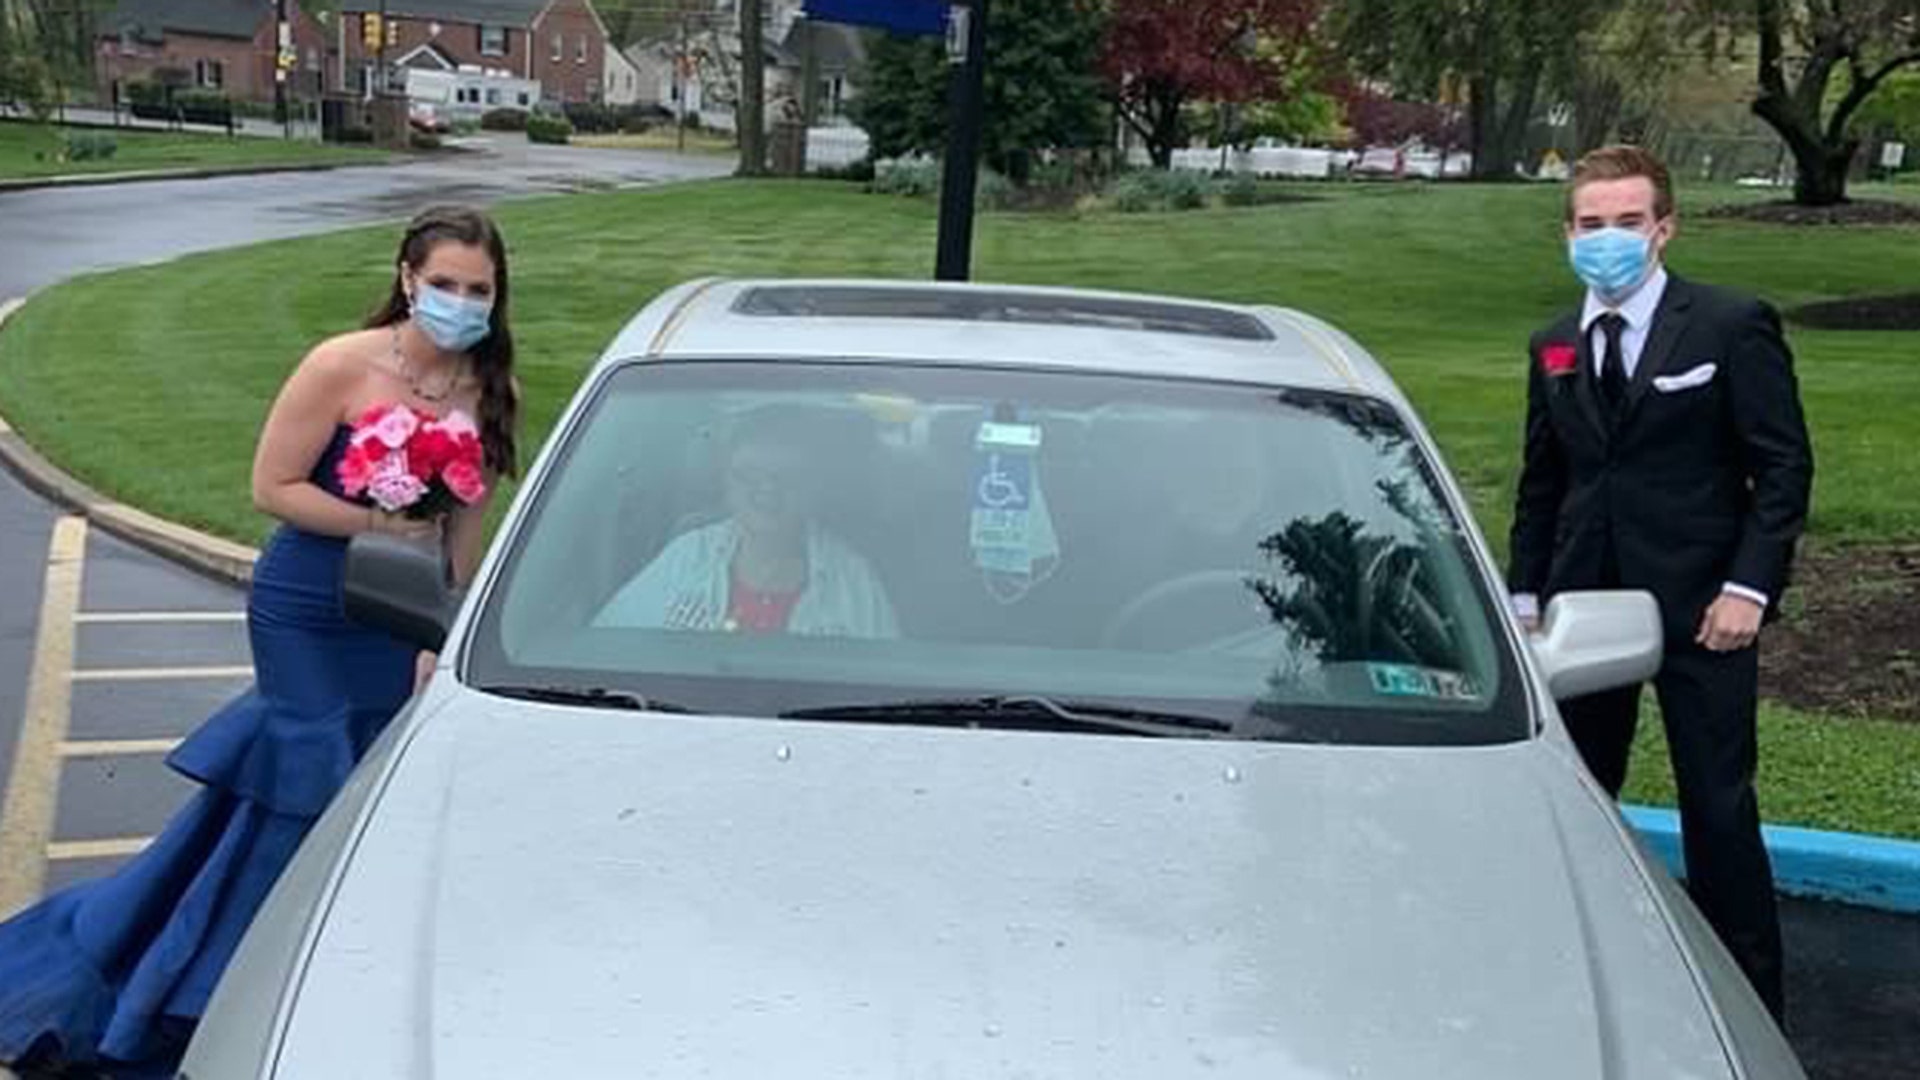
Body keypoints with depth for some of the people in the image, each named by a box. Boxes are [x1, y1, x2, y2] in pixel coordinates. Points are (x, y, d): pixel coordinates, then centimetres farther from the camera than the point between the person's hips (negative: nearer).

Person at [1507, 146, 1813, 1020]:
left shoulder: (1732, 326, -5)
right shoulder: (1555, 347, 10)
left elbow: (1784, 465, -6)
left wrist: (1749, 586, -13)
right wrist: (1525, 593, 10)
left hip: (1700, 607, -4)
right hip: (1586, 602, 4)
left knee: (1718, 807, 2)